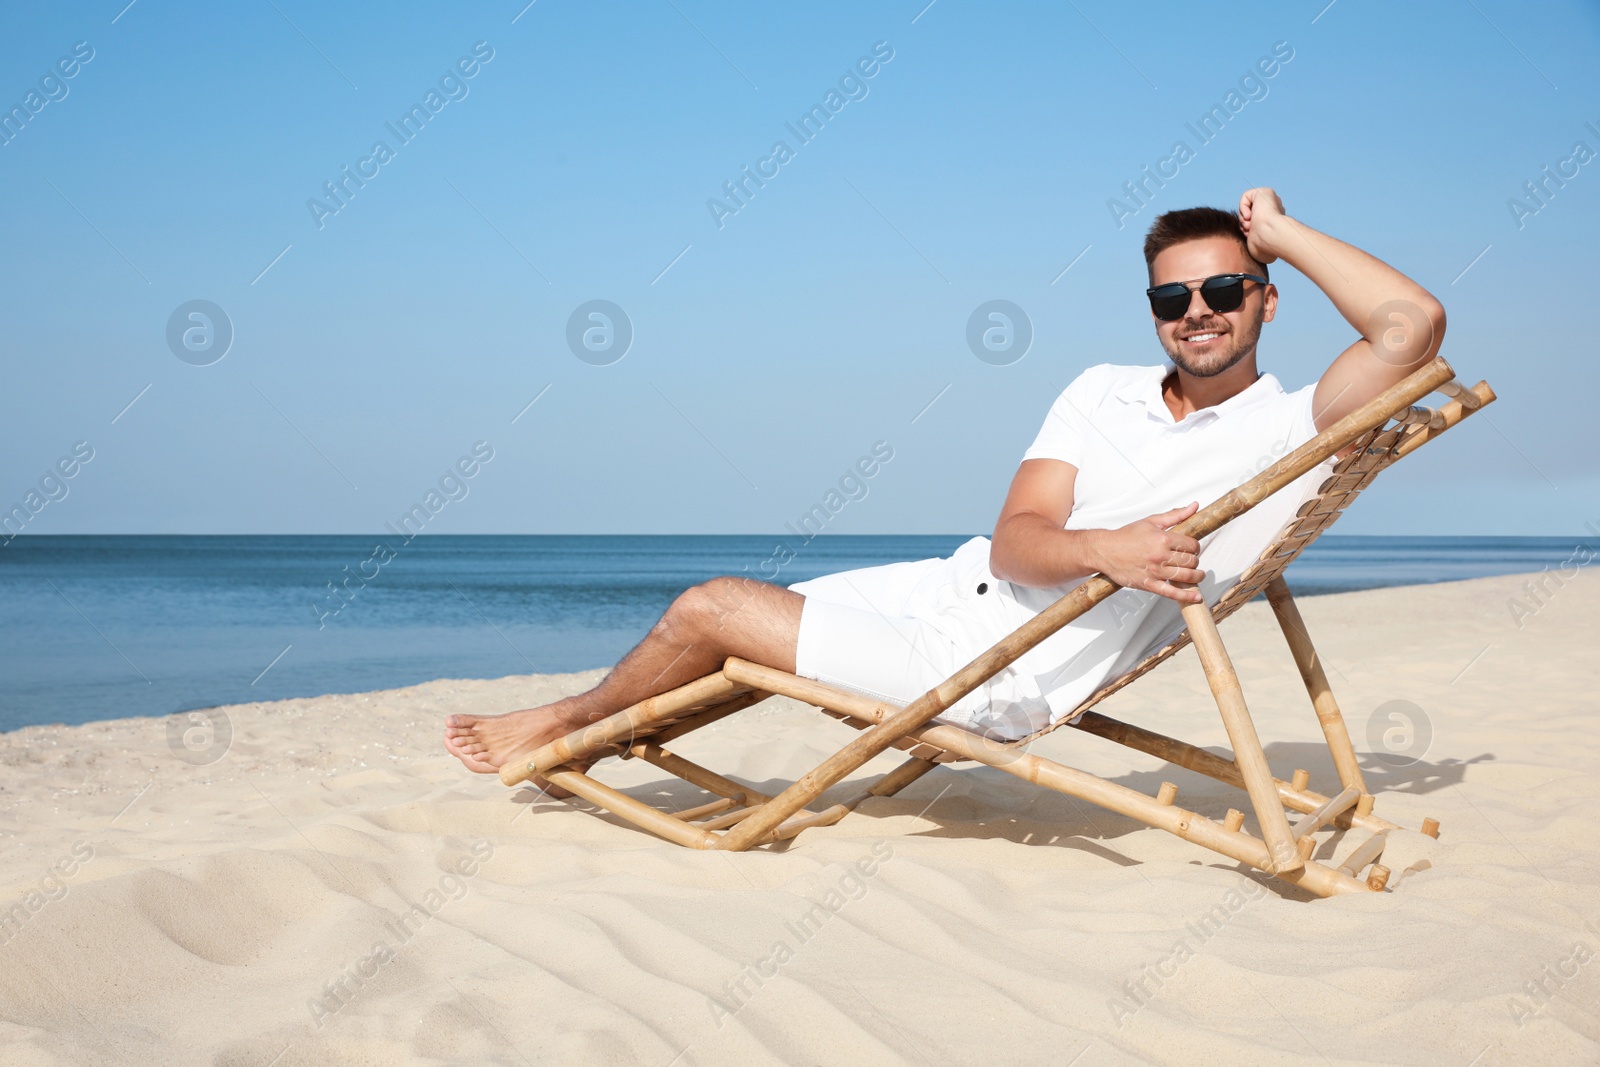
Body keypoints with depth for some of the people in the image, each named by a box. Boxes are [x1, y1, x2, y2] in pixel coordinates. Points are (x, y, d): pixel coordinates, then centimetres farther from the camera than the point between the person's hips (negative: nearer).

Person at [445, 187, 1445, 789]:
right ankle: (580, 751, 35)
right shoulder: (1103, 391, 6)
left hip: (1000, 677, -6)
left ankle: (566, 724, 25)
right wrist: (1106, 548, -30)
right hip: (949, 588, 6)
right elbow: (1015, 540, -6)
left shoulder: (1294, 428, -9)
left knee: (708, 612, -4)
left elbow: (1415, 325, -27)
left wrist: (1282, 234, -14)